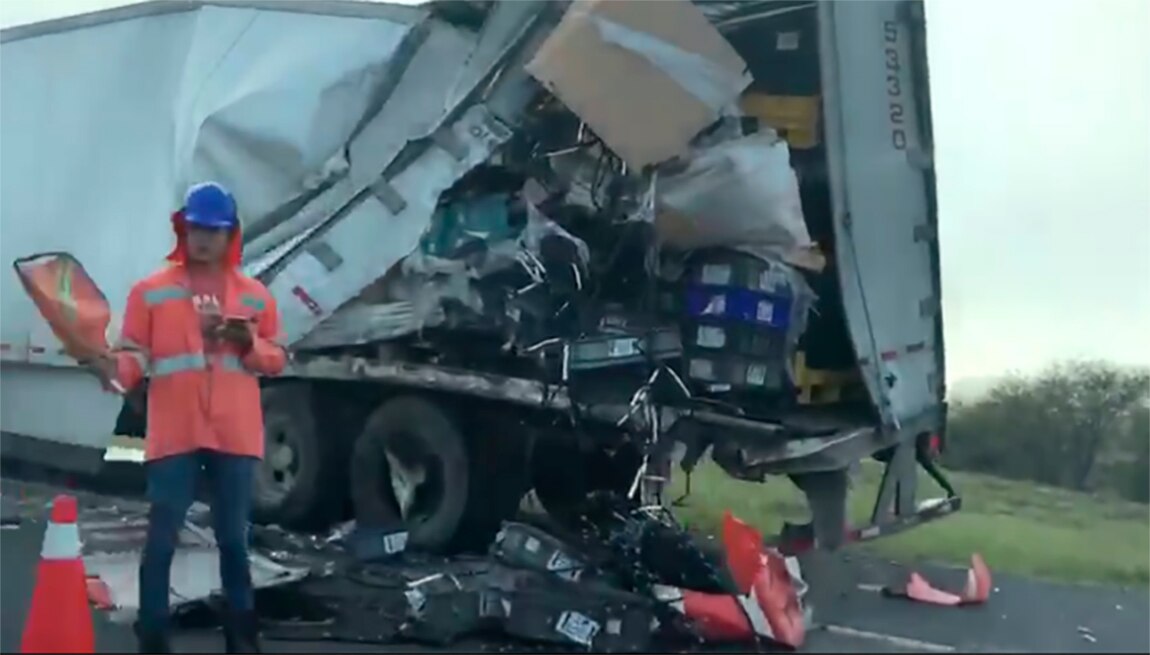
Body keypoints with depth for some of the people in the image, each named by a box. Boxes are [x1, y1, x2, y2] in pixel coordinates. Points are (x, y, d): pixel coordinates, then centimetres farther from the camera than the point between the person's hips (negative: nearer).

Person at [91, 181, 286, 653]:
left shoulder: (254, 295, 10)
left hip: (235, 437, 2)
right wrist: (114, 367, -22)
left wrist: (249, 343, -8)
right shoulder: (151, 291, 4)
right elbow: (135, 356, 0)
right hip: (174, 436, -2)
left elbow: (276, 360, 12)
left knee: (234, 539, 10)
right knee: (161, 540, -1)